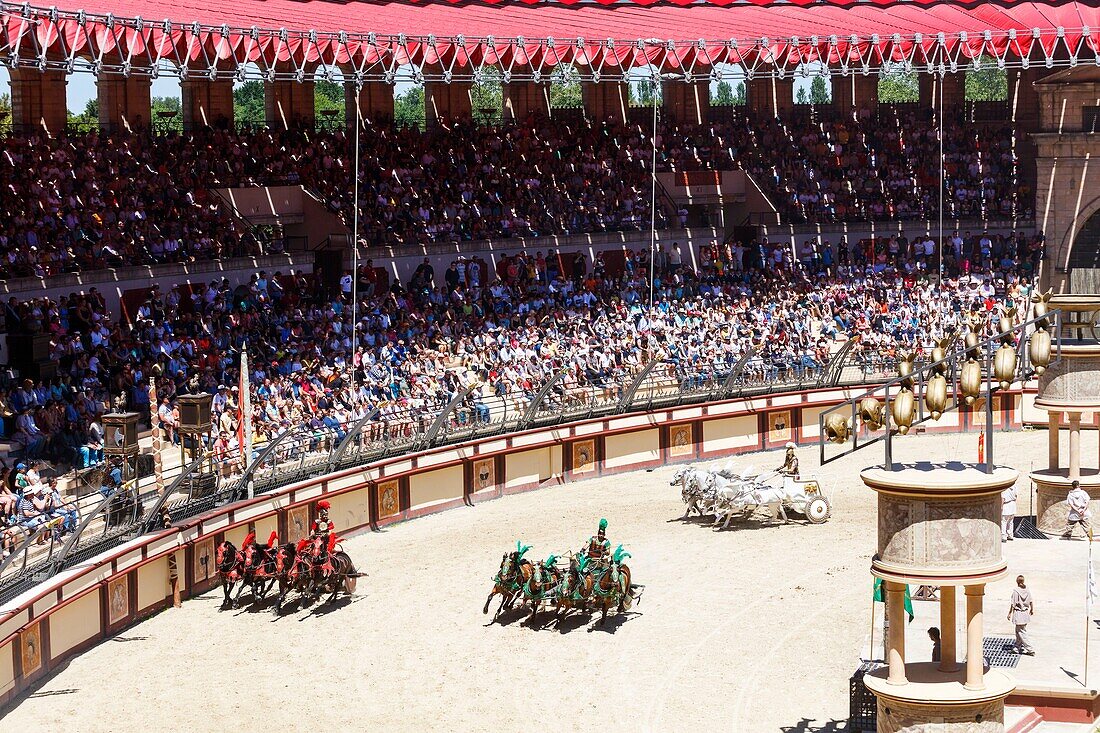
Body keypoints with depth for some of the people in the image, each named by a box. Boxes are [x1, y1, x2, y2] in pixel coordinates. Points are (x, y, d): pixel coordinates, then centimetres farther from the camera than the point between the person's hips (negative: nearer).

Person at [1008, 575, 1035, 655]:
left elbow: (1013, 604, -15)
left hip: (1018, 613, -6)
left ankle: (1030, 650, -3)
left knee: (1021, 632, 0)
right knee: (1018, 631, 21)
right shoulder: (1027, 590, 0)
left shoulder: (1015, 591, -17)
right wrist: (1032, 609, 26)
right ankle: (1018, 647, 30)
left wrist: (1010, 613, -6)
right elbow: (1031, 601, 10)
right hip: (1026, 613, 6)